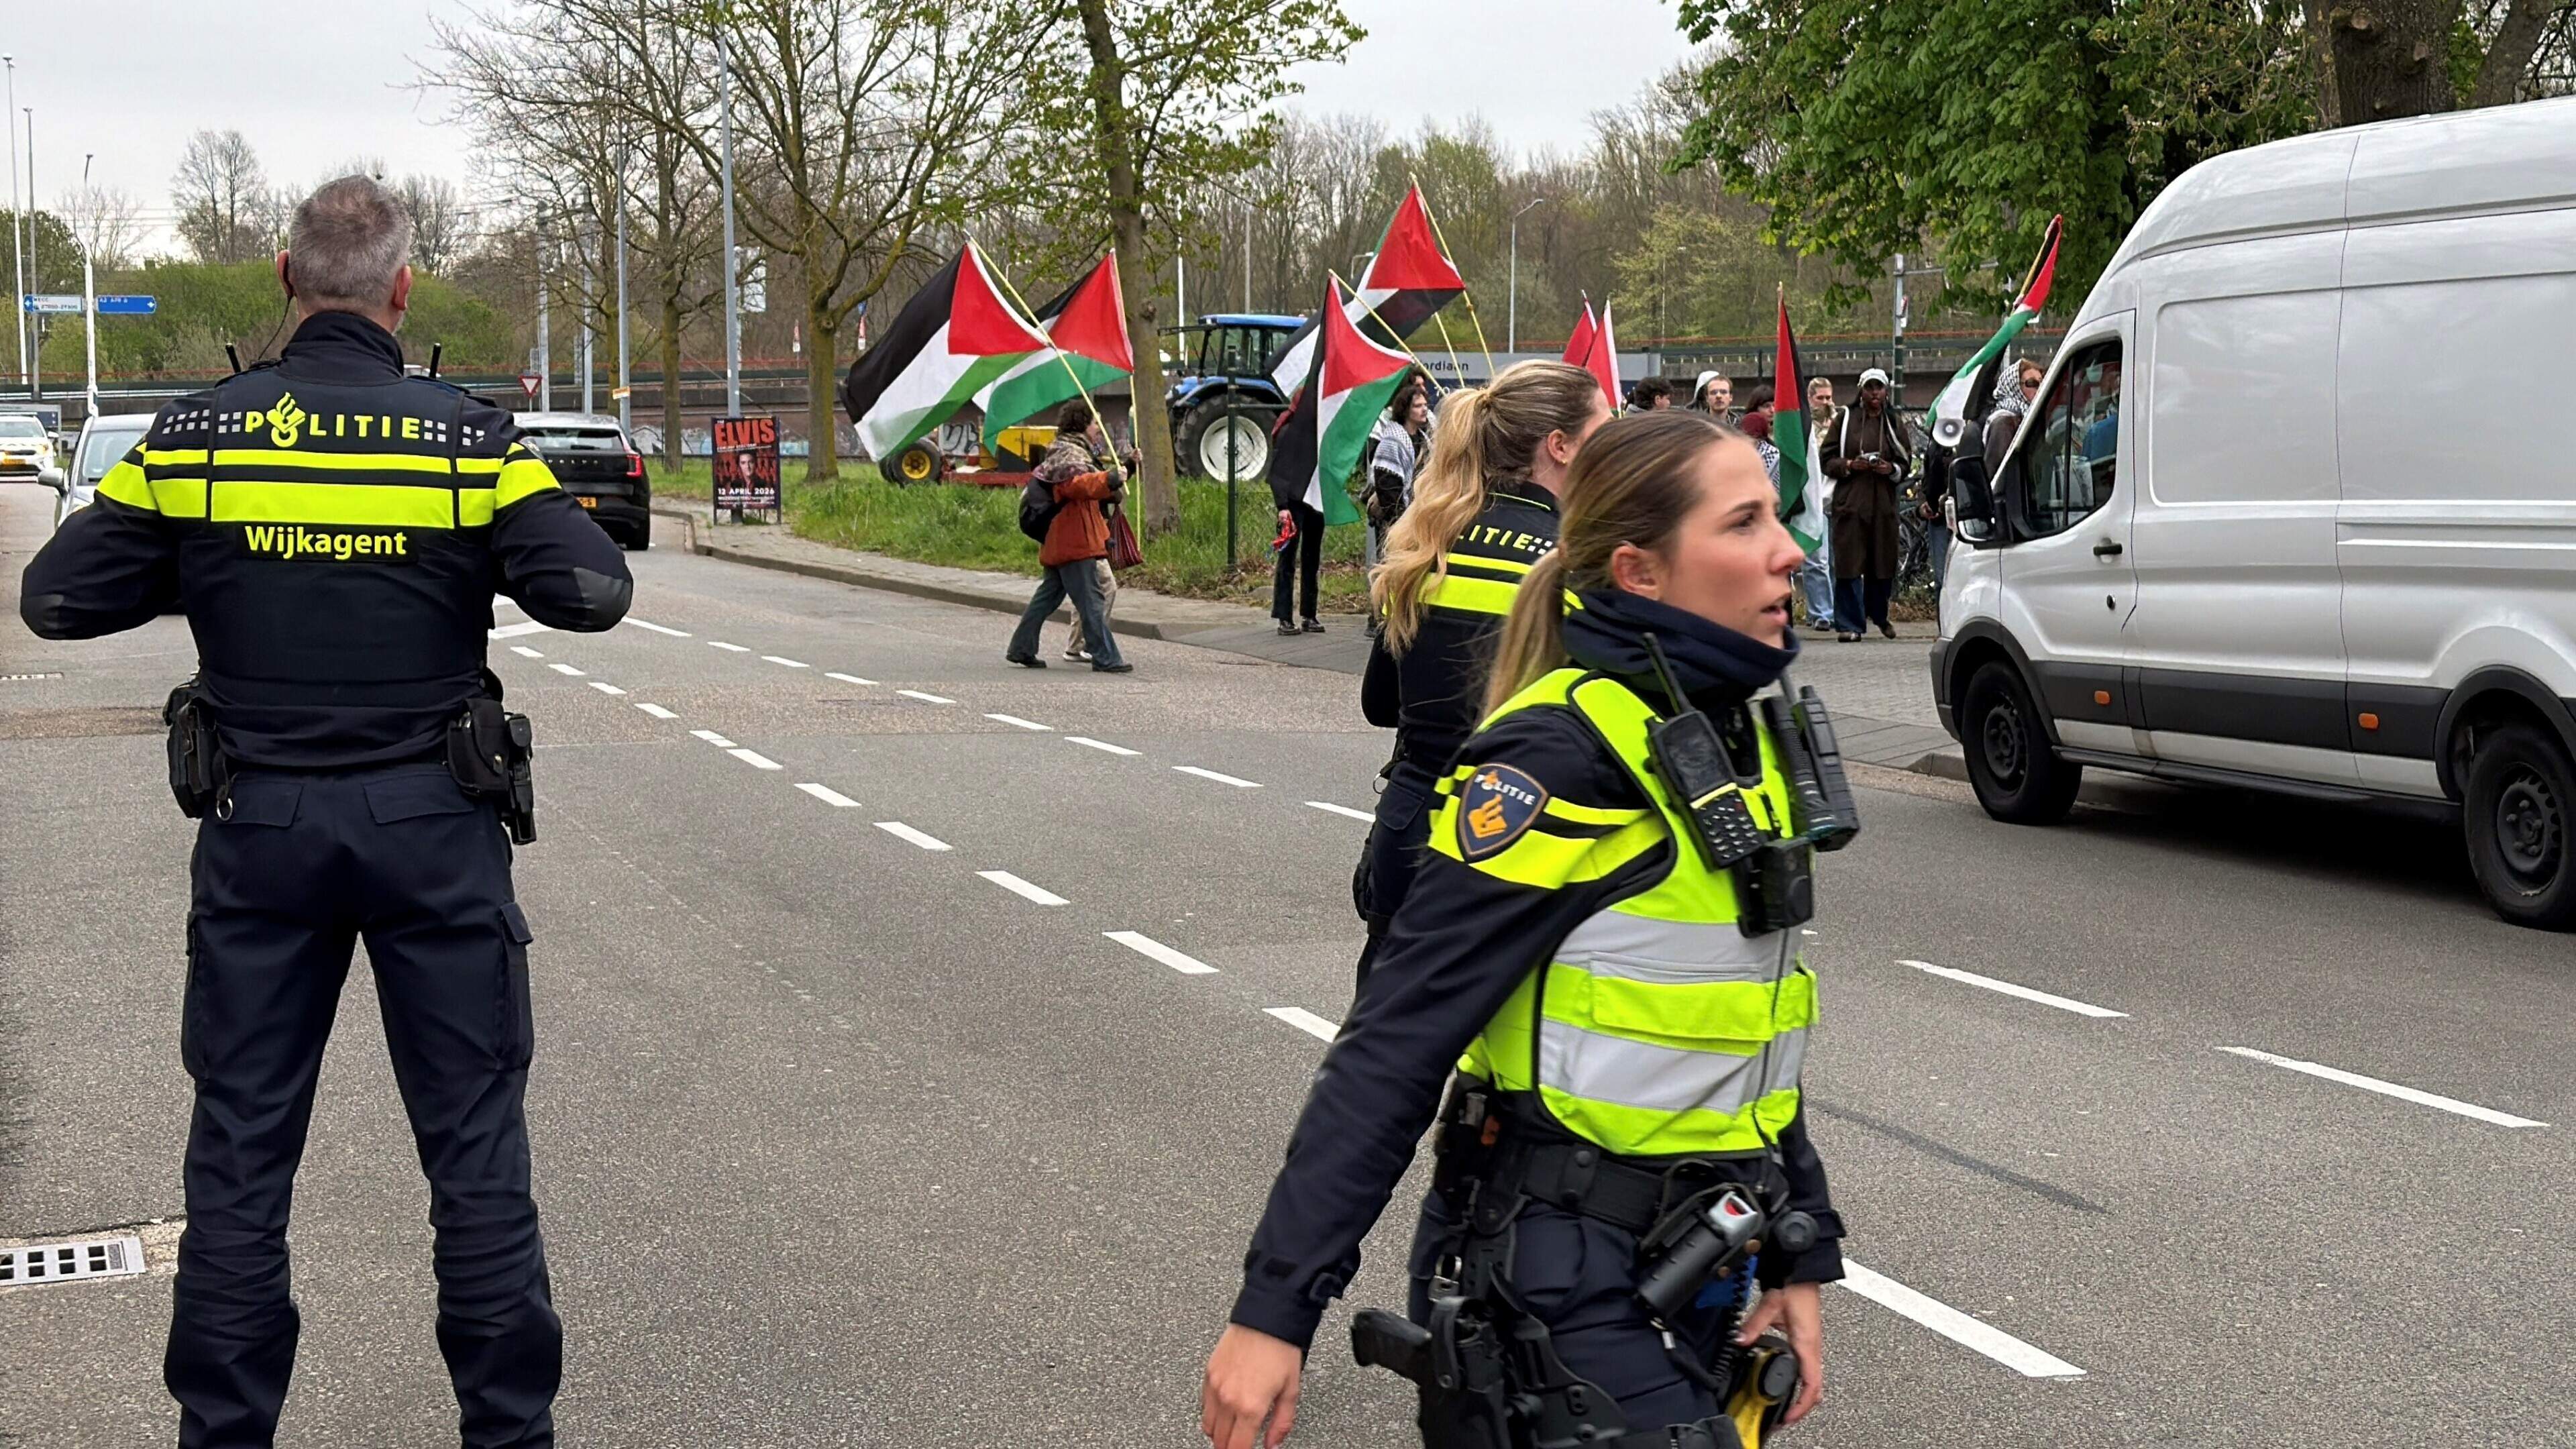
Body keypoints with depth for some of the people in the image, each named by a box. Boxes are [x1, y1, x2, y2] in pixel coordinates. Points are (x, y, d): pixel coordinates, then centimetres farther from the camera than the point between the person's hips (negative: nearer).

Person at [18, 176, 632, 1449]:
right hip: (432, 823, -1)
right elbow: (593, 592, -12)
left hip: (259, 827, 1)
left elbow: (56, 599, -2)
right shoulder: (468, 439, -8)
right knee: (475, 1139, 8)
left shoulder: (197, 436, -4)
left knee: (241, 1143, 12)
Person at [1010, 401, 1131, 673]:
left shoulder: (1077, 451, 21)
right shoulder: (1070, 455, -13)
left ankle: (1021, 648, 20)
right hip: (1074, 540, -11)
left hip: (1059, 543, 11)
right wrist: (1109, 480, -47)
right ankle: (1105, 658, -8)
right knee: (1090, 599, -9)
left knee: (1049, 594, 15)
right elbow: (1076, 483, -35)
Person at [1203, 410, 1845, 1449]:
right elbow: (1399, 1036, -20)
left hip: (1694, 1265, 8)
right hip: (1556, 1276, -8)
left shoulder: (1740, 731, 7)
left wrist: (1801, 1256, 13)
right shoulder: (1564, 759, -18)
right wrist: (1276, 1304, -21)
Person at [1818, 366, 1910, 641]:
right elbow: (1827, 459, 5)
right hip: (1850, 501, -3)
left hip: (1884, 502, 3)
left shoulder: (1894, 422, 13)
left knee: (1883, 564, 6)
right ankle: (1849, 623, -3)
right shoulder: (1845, 419, 5)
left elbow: (1906, 462, 17)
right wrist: (1849, 465, -12)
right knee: (1849, 564, -7)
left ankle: (1879, 615, 28)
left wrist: (1892, 469, -4)